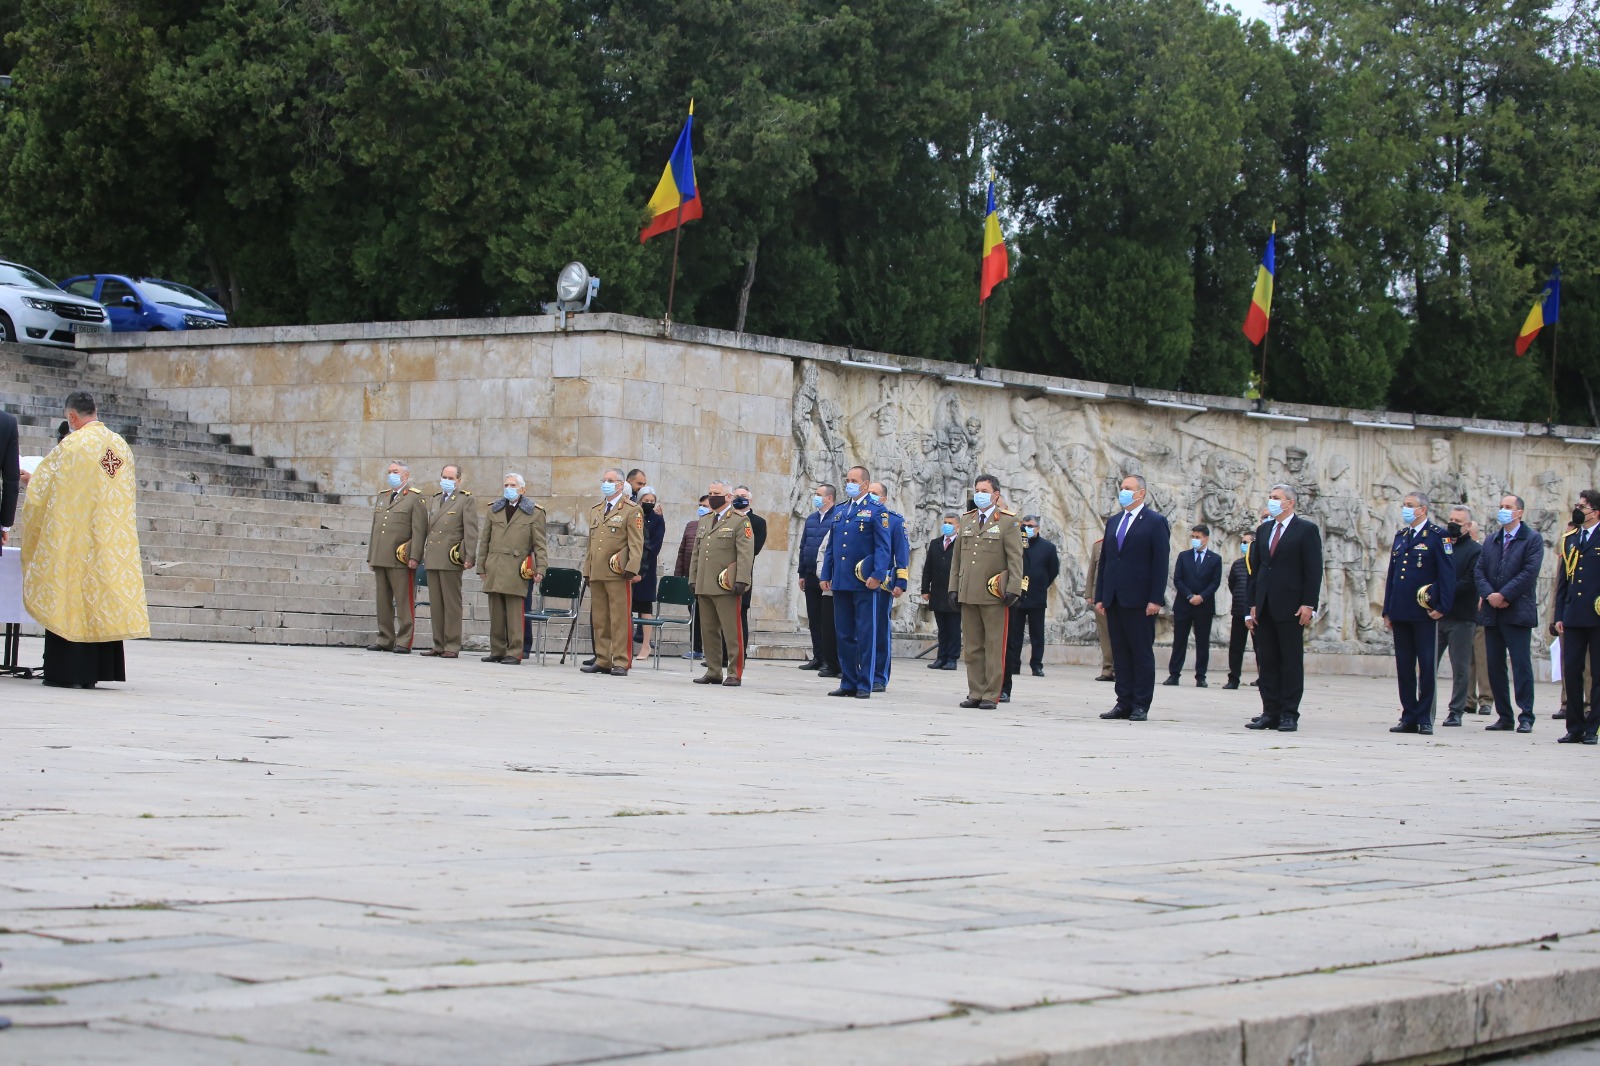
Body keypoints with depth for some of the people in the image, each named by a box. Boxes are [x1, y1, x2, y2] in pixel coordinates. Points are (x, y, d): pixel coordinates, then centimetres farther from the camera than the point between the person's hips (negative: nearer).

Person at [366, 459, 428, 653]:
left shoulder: (416, 498, -1)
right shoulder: (382, 497, 20)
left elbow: (419, 530, -9)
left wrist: (414, 557, -17)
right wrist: (371, 556, 19)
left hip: (402, 561, -7)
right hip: (380, 559, 7)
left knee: (404, 601, -6)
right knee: (383, 601, 8)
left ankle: (404, 642, -5)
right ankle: (385, 639, 14)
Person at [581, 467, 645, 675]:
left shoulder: (632, 510, 0)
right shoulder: (595, 510, 20)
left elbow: (636, 544, -7)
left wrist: (631, 568, -17)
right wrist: (587, 570, 17)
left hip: (618, 574, -7)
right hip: (596, 573, 7)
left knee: (620, 620, -6)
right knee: (599, 620, 8)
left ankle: (621, 663, -4)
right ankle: (602, 660, 13)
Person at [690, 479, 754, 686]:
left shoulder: (740, 521, -3)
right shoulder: (704, 521, 19)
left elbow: (745, 553, -11)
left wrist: (741, 580, -18)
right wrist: (693, 580, 17)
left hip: (727, 587, -7)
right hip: (704, 587, 7)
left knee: (732, 632, -5)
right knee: (709, 631, 9)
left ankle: (734, 673, -2)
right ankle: (713, 671, 15)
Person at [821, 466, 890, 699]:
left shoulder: (876, 512, -1)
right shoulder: (840, 513, 17)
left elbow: (883, 547, -8)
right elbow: (830, 546, 19)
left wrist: (877, 575, -18)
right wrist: (826, 575, 11)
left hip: (864, 584, -6)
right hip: (840, 582, 6)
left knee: (865, 635, -3)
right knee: (844, 634, 8)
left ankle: (865, 685, 0)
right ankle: (848, 682, 14)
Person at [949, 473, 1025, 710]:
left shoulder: (1008, 522, 0)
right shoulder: (966, 520, 16)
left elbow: (1015, 559, -5)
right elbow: (957, 556, 19)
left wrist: (1014, 589, -13)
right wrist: (953, 587, 12)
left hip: (994, 595, -5)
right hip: (968, 594, 5)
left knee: (994, 647, -3)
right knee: (972, 647, 6)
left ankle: (991, 695, 0)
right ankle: (975, 693, 11)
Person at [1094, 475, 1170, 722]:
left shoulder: (1155, 522, -2)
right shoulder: (1113, 522, 17)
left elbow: (1161, 563, -7)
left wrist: (1156, 599, -14)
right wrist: (1099, 597, 11)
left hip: (1139, 600, -6)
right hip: (1114, 599, 6)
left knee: (1142, 653, -2)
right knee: (1120, 653, 6)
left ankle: (1141, 706, 1)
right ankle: (1124, 703, 9)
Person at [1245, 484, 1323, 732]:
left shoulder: (1306, 530, -1)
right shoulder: (1263, 530, 16)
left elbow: (1314, 570, -6)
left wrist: (1308, 605, -13)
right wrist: (1252, 604, 9)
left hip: (1290, 607, -6)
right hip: (1265, 607, 6)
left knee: (1291, 662, -2)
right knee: (1266, 662, 5)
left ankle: (1289, 714, 1)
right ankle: (1271, 712, 9)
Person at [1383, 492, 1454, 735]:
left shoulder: (1437, 536, -3)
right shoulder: (1400, 537, 17)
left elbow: (1447, 574, -8)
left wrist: (1442, 607, -14)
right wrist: (1387, 611, 14)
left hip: (1425, 614, -6)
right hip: (1400, 613, 6)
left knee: (1427, 666, -2)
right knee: (1404, 667, 6)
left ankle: (1425, 718, 2)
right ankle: (1409, 717, 11)